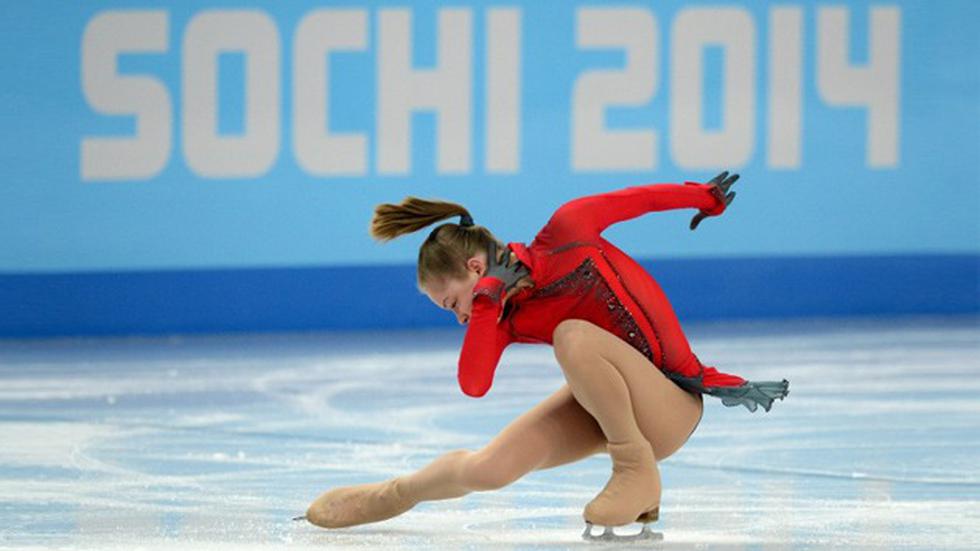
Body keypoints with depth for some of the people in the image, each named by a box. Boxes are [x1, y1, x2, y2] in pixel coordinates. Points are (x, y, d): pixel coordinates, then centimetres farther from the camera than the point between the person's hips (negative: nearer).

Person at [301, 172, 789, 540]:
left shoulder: (565, 232, -13)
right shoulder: (505, 316, 0)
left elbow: (637, 199, 2)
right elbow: (473, 385, -15)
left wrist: (707, 197, 16)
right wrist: (487, 302, -17)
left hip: (671, 409, -5)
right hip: (602, 403, 5)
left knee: (573, 336, -33)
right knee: (487, 469, -11)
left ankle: (637, 473, -17)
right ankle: (395, 494, 21)